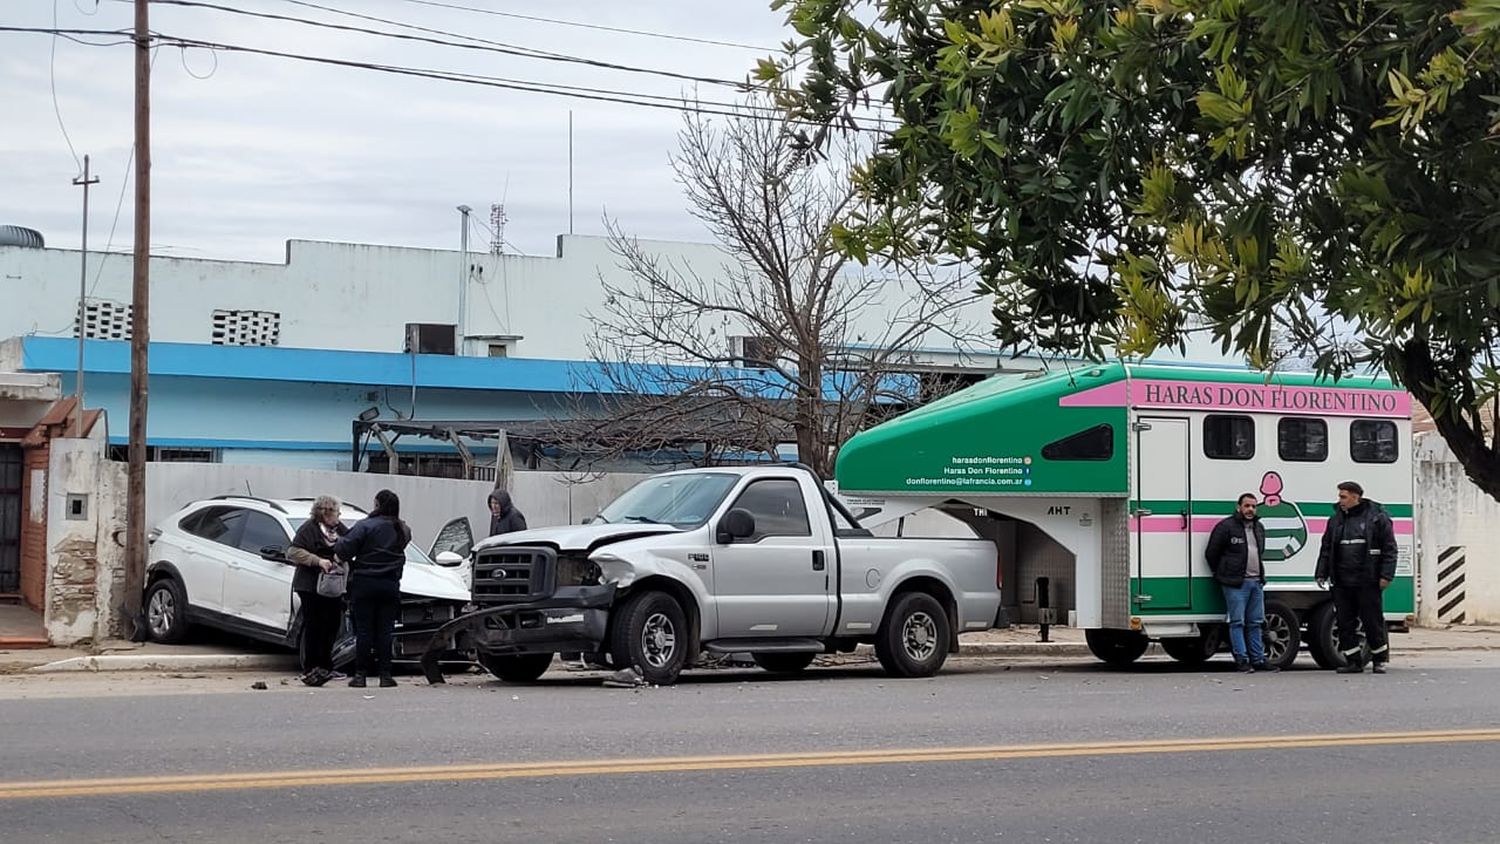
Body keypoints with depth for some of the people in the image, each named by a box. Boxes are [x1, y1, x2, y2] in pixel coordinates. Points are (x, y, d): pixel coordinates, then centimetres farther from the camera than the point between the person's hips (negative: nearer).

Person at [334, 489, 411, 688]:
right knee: (385, 630, 6)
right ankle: (385, 674, 3)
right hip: (390, 586, 3)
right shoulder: (402, 530, 5)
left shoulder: (365, 526, -12)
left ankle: (360, 674, 2)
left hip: (364, 584, -3)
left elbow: (344, 549, -16)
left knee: (363, 629, 2)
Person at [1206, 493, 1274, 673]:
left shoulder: (1259, 528, 15)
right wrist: (1223, 576, 2)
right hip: (1236, 584, -7)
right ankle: (1241, 660, -2)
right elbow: (1211, 553, -4)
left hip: (1256, 582, 7)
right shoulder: (1226, 527, -7)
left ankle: (1258, 660, 15)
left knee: (1256, 623, 10)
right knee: (1238, 622, -5)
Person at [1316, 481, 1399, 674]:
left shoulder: (1377, 518, -2)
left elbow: (1389, 548, -3)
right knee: (1345, 623, 4)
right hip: (1342, 583, 5)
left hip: (1367, 582, -5)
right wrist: (1322, 574, 11)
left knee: (1373, 621, 0)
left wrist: (1386, 575, -11)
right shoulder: (1336, 520, 13)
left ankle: (1380, 660, 15)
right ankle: (1353, 661, 13)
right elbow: (1326, 549, 18)